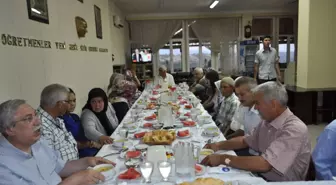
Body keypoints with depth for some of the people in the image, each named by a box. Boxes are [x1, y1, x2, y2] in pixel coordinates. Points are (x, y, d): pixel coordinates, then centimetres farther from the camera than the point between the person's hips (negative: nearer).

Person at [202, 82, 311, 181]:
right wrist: (219, 145, 0)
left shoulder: (295, 130, -24)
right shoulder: (268, 121, 2)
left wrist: (224, 159, -26)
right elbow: (246, 141, 15)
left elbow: (264, 164, -31)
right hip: (261, 176, 7)